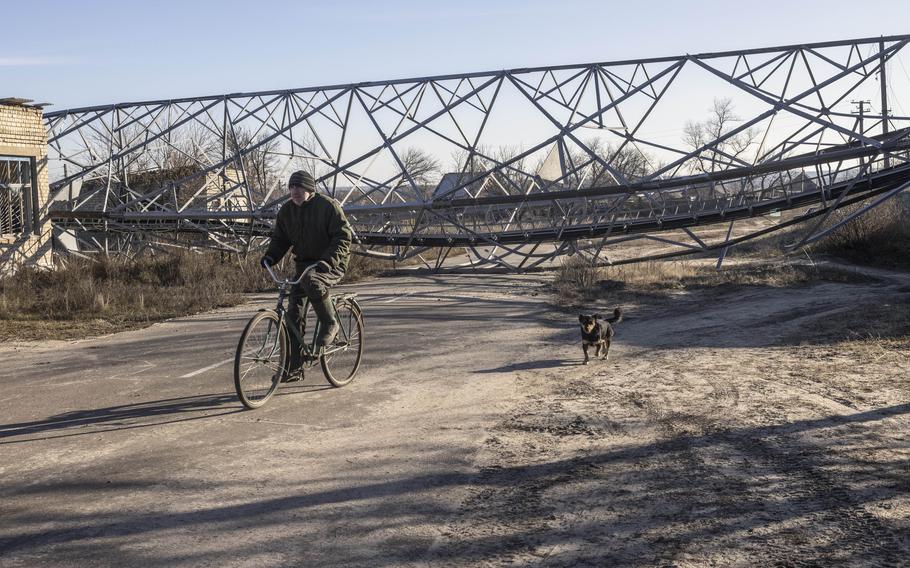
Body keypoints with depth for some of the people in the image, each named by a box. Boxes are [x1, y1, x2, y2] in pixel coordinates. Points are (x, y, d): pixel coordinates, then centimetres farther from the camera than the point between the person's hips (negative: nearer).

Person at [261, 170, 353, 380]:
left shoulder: (328, 206, -13)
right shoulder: (286, 210, 4)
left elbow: (343, 236, -17)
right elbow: (280, 238, 11)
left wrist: (329, 259, -31)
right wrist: (270, 256, -10)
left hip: (331, 264, -6)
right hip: (304, 264, 6)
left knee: (312, 282, -39)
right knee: (293, 315, -3)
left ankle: (330, 325, -14)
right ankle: (292, 368, 4)